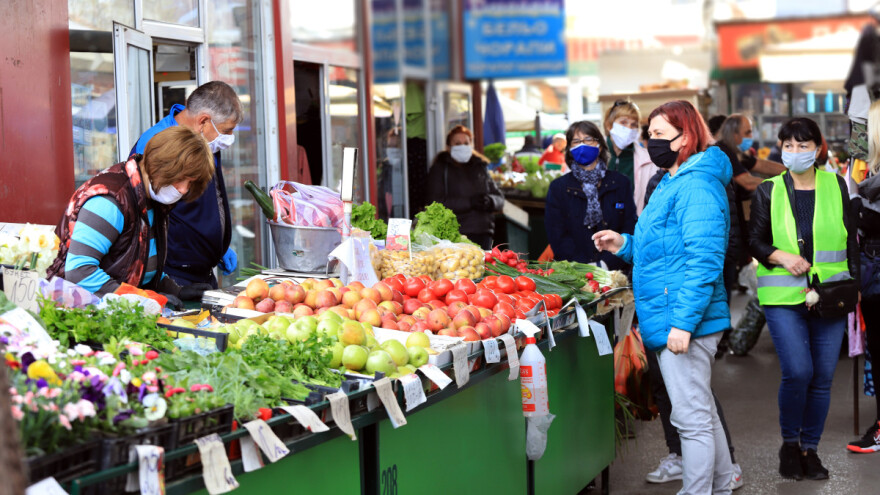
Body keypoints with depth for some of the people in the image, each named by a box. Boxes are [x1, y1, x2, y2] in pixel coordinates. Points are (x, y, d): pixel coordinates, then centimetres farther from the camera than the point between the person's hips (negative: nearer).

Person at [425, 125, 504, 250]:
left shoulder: (479, 168, 20)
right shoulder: (439, 169, 6)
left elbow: (500, 199, 18)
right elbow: (436, 203, -8)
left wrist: (490, 201, -8)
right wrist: (469, 202, -16)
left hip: (483, 234, 5)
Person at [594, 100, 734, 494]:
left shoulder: (696, 185, -16)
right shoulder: (671, 184, 18)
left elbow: (703, 260, -24)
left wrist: (683, 321, -27)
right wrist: (625, 246, 12)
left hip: (686, 322, -11)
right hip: (669, 321, 11)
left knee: (692, 420, -5)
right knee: (702, 413, 20)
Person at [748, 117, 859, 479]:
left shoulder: (835, 186, 8)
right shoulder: (768, 191, 5)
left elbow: (850, 240, 11)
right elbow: (755, 242, 5)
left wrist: (853, 283, 2)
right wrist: (782, 256, -13)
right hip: (783, 298, -2)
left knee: (822, 377, 3)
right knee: (798, 371, -15)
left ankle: (810, 448, 18)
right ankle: (789, 443, 7)